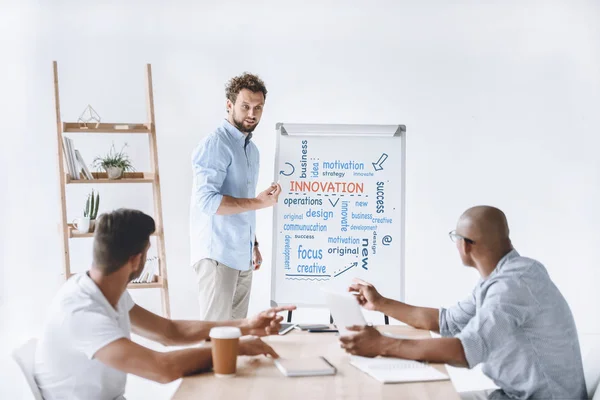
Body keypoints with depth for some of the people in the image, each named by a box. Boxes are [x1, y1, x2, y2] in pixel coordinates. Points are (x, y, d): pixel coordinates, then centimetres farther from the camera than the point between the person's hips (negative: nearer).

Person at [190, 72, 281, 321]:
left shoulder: (252, 149, 16)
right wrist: (258, 202, -21)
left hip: (242, 256, 8)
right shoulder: (215, 145, -12)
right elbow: (207, 200, -23)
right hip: (218, 254, -8)